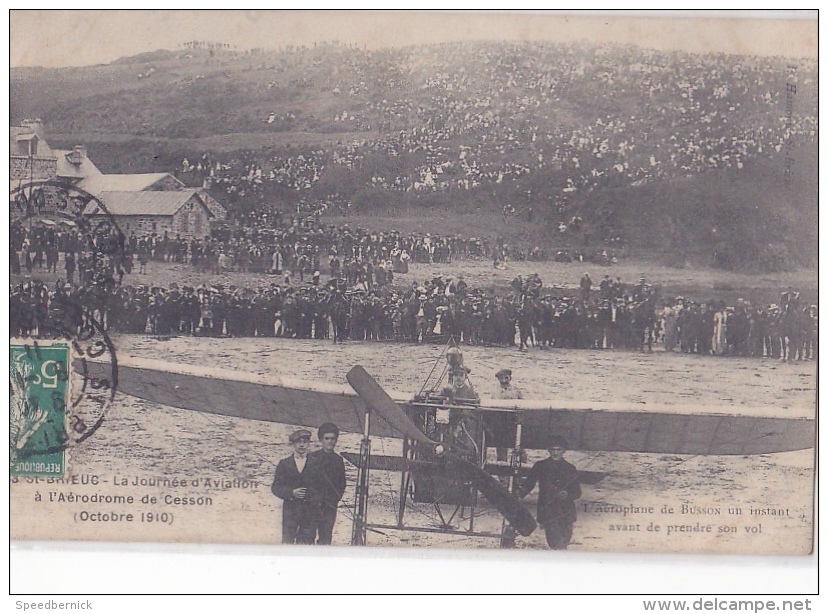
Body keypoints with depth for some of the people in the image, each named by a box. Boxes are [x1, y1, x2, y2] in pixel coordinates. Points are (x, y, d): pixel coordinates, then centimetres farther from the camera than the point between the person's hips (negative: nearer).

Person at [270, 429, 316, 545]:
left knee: (306, 542, -3)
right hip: (290, 510, 0)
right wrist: (291, 493, -11)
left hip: (309, 510, 0)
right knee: (287, 542, -2)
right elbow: (275, 488, 4)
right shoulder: (284, 464, 9)